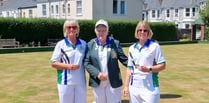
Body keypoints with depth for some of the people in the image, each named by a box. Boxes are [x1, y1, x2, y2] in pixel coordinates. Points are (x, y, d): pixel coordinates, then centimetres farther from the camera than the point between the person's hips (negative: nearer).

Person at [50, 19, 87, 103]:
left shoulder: (83, 44, 7)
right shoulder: (60, 44, -3)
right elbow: (53, 63, -3)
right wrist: (68, 66, -17)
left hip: (80, 82, 3)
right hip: (66, 82, -3)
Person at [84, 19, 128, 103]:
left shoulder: (115, 43, 0)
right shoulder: (90, 44, 2)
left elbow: (124, 59, -3)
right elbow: (86, 63, -2)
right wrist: (97, 73, -17)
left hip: (113, 82, -1)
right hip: (97, 83, 2)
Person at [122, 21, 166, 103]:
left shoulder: (154, 46, -2)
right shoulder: (132, 48, 11)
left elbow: (162, 65, -4)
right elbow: (129, 68, 14)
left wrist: (149, 69, -20)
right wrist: (126, 86, 9)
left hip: (150, 87, -4)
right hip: (134, 86, 5)